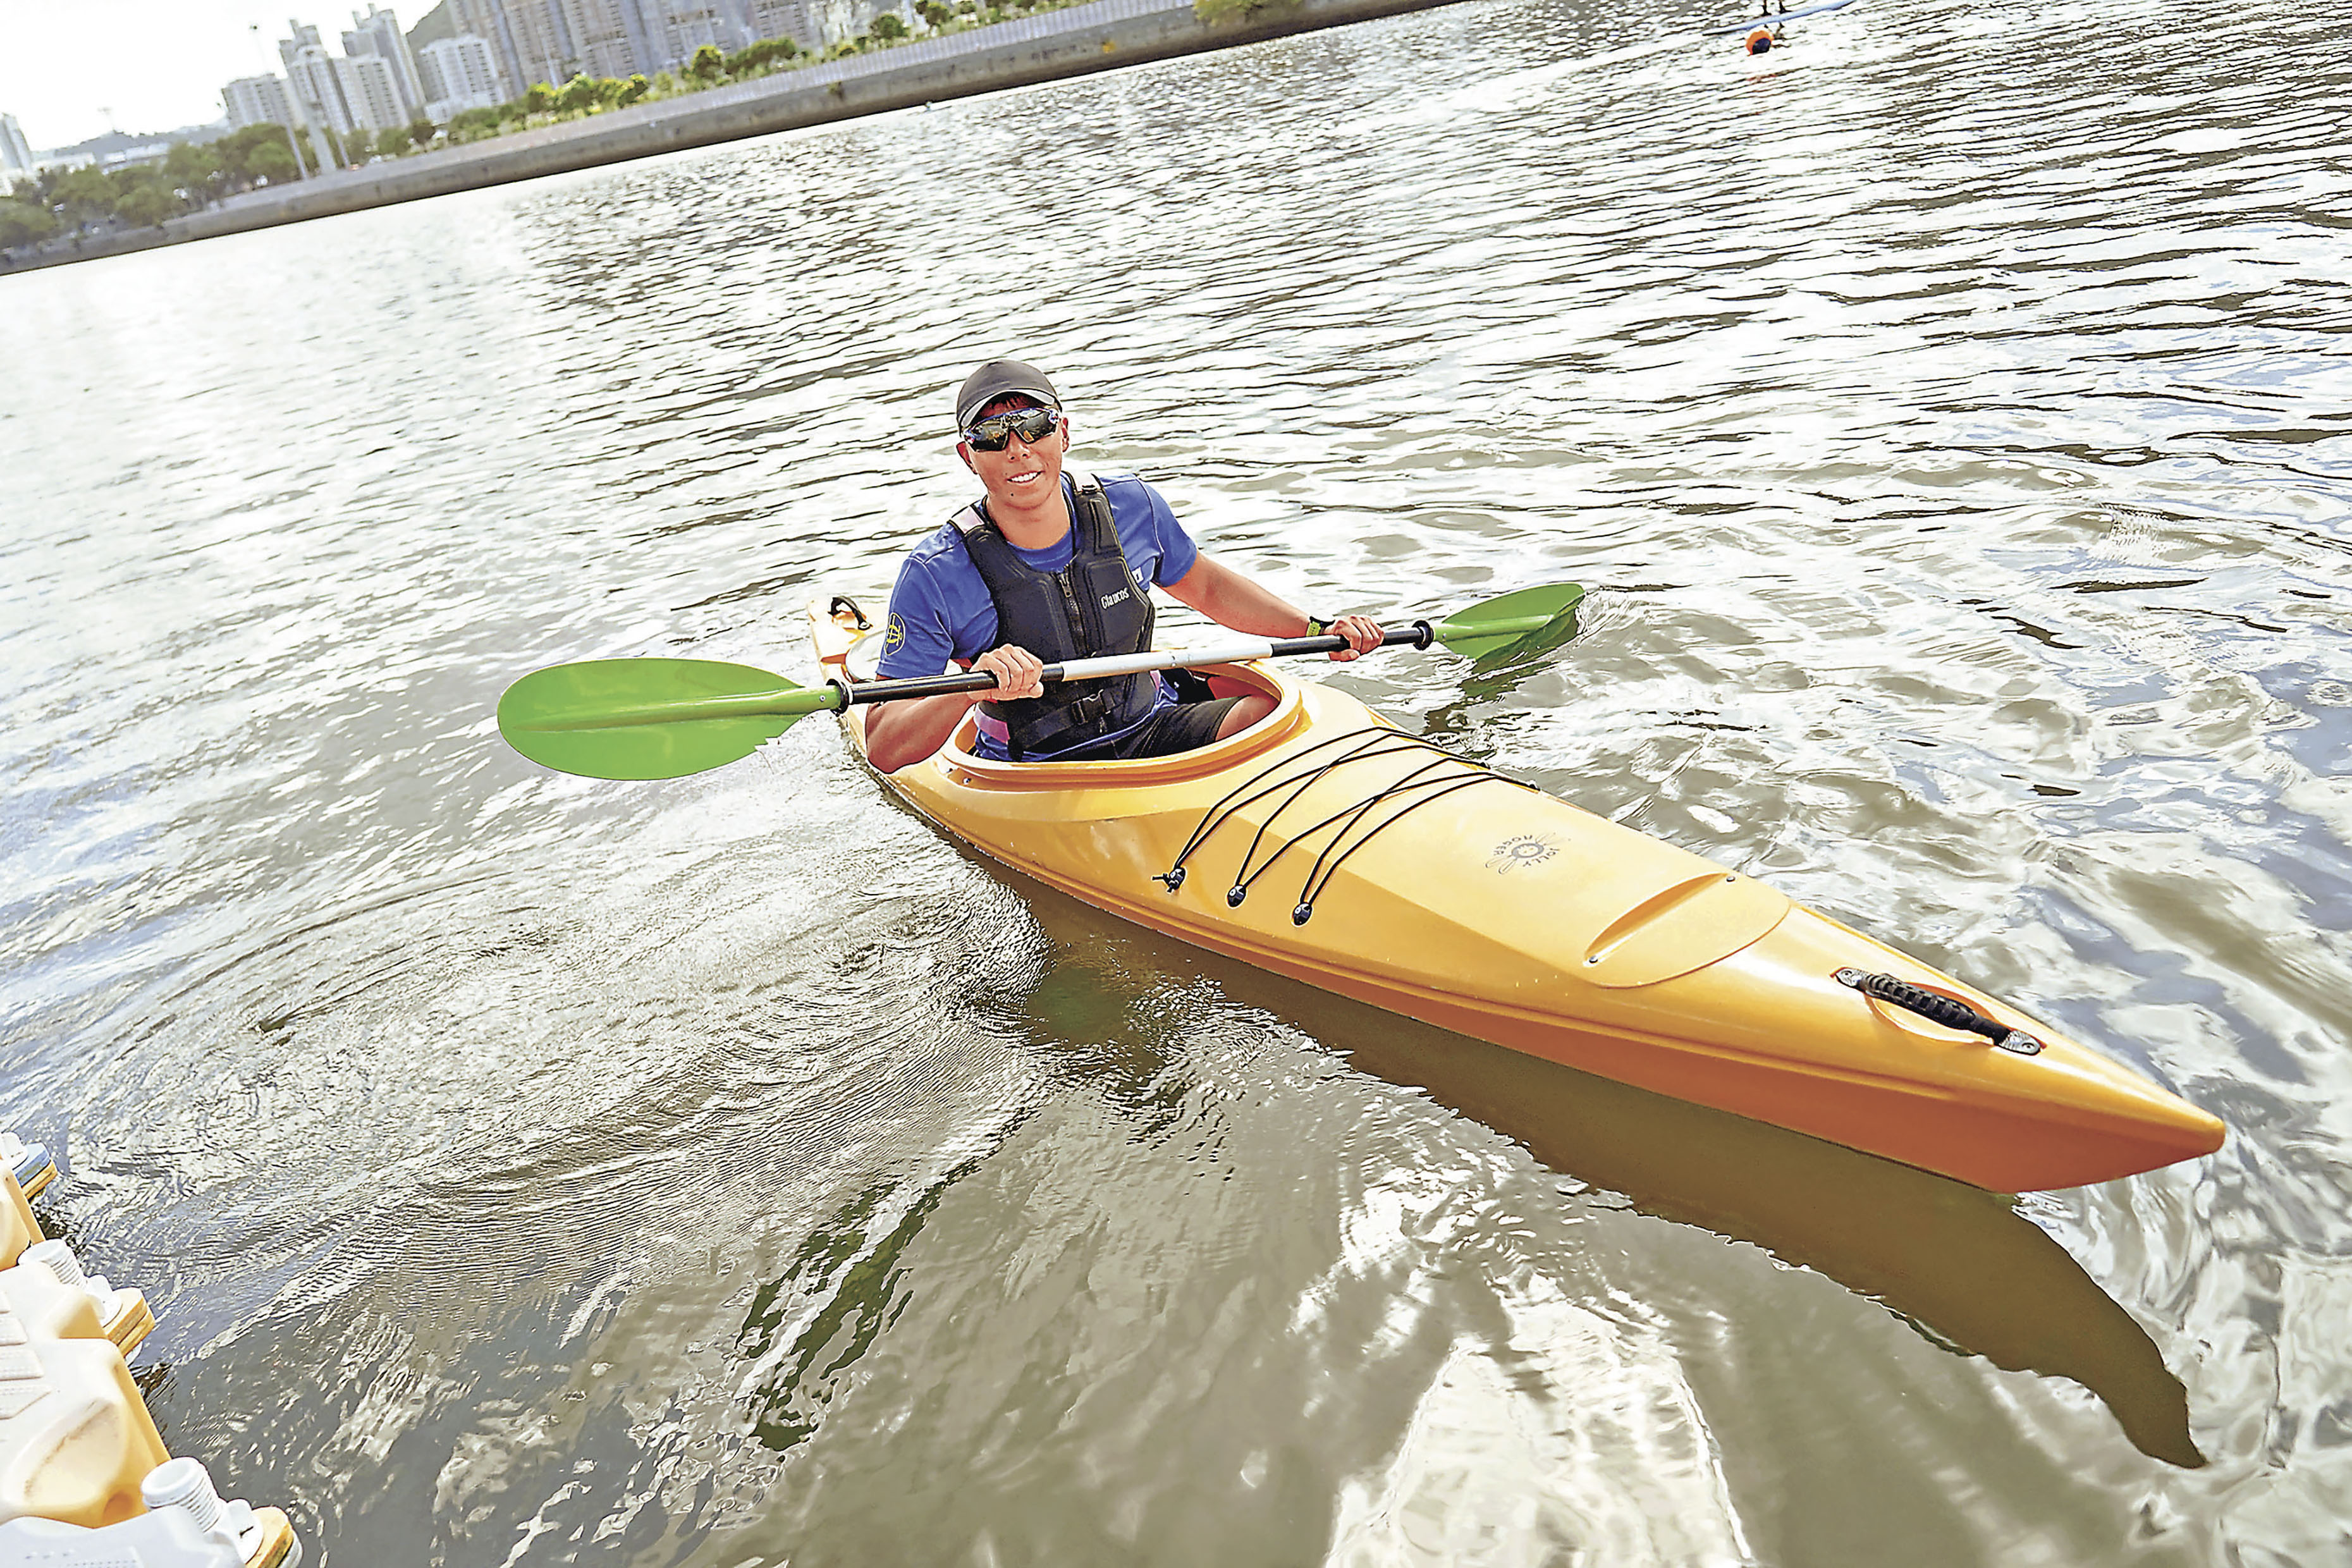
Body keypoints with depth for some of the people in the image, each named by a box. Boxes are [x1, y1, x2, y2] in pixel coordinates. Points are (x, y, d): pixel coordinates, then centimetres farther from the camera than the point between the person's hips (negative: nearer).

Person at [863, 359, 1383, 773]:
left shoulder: (1131, 508, -6)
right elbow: (883, 751, -18)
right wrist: (970, 688, -37)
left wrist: (1319, 629, 8)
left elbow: (1207, 586, 16)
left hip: (1153, 730, 4)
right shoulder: (936, 577, -17)